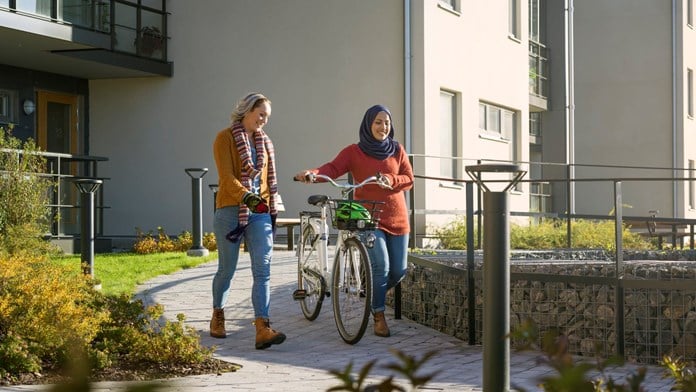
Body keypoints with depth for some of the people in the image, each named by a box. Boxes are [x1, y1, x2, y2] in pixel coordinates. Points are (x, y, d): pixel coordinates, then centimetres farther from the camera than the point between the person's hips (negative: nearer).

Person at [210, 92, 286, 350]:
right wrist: (246, 196, -28)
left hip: (259, 212, 4)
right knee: (227, 269, 7)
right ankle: (217, 317, 30)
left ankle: (263, 329, -17)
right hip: (231, 210, -4)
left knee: (263, 270, -9)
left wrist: (272, 209, 17)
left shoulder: (264, 142, 15)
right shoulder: (225, 138, -3)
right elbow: (227, 176, -14)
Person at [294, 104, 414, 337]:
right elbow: (333, 169, -15)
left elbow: (409, 179, 3)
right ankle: (379, 316, -4)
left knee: (398, 271, 3)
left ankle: (374, 294, 34)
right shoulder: (354, 152, -1)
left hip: (397, 218, 4)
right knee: (381, 266, -18)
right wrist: (311, 173, -36)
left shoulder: (397, 150, 8)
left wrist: (391, 180, -18)